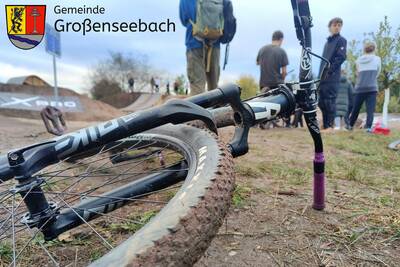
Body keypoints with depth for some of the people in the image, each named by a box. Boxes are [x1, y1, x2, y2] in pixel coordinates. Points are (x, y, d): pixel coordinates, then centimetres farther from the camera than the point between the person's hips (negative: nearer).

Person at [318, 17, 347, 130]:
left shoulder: (341, 40, 3)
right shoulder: (328, 42, 23)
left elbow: (341, 57, -10)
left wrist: (330, 71, -18)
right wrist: (320, 75, 12)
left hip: (332, 78, -7)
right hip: (323, 77, 7)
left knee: (330, 101, -10)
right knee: (322, 102, 6)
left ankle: (330, 125, -7)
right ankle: (325, 125, 13)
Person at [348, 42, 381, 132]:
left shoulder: (358, 60, 9)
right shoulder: (377, 59, 5)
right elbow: (377, 73, 13)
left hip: (360, 87, 2)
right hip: (372, 87, -2)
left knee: (356, 108, 12)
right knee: (370, 109, -5)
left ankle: (350, 125, 23)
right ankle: (369, 127, -15)